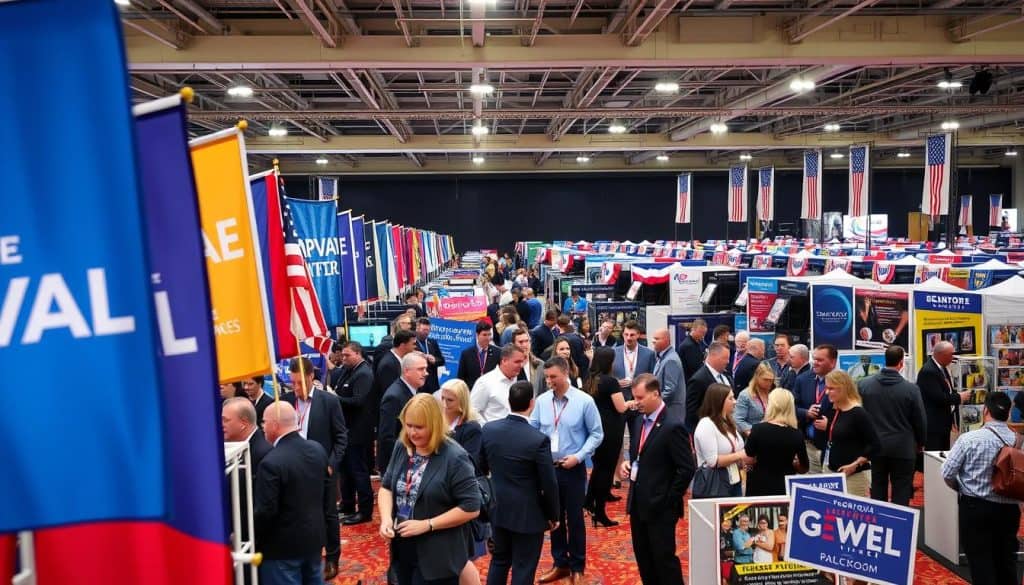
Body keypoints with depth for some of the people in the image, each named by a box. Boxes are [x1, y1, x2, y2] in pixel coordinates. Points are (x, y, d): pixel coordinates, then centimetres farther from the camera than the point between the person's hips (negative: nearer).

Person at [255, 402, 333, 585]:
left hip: (283, 546, -7)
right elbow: (328, 492, 8)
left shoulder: (272, 462, -24)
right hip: (314, 537, 7)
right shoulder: (318, 449, 0)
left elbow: (264, 511, -21)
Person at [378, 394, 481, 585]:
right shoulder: (401, 447, 3)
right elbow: (386, 486, 10)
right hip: (402, 551, 6)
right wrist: (386, 517, -9)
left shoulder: (454, 458, -18)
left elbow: (471, 507, -18)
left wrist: (427, 525, -20)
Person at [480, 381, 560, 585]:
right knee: (524, 569, 8)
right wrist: (554, 515, -1)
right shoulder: (539, 439, -23)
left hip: (498, 509, 5)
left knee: (499, 560, 22)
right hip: (528, 514, -5)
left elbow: (481, 467, 6)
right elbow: (549, 484, -16)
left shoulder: (489, 429, -8)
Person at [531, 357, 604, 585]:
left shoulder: (584, 401, -12)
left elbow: (596, 434, -5)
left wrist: (578, 456, -14)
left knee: (574, 518, 8)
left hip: (573, 469, -3)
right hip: (547, 467, 3)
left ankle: (577, 567, 24)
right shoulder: (541, 401, -3)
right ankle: (560, 563, 30)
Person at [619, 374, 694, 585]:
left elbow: (686, 469, -18)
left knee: (664, 558, 3)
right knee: (643, 557, 16)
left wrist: (668, 500, -14)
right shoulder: (638, 420, 6)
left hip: (660, 506, -8)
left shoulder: (673, 426, -18)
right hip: (638, 502, 8)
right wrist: (628, 463, -1)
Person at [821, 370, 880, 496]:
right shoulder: (831, 411, 9)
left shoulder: (858, 413, -14)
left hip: (854, 475, -8)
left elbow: (874, 445, -15)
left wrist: (855, 465, -17)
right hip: (830, 472, 8)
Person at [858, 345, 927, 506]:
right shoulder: (911, 389, -13)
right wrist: (920, 442, 15)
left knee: (877, 492, 13)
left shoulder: (863, 384, -6)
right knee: (901, 494, 6)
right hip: (903, 448, -2)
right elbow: (919, 420, -3)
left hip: (874, 446, 3)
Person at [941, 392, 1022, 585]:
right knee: (1006, 559, 19)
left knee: (980, 560, 6)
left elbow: (947, 473, -10)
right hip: (1009, 509, 4)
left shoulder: (969, 439, -15)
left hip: (975, 507, -4)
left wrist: (961, 488, 11)